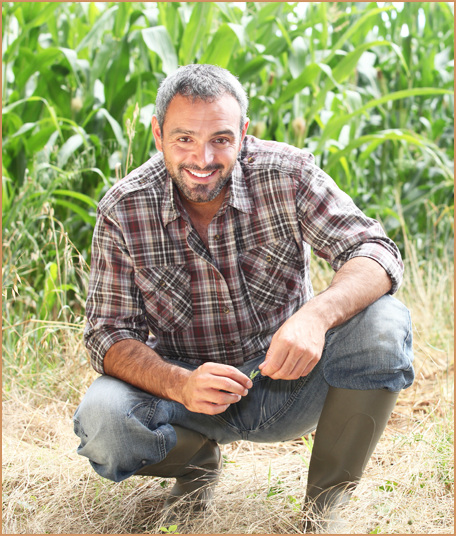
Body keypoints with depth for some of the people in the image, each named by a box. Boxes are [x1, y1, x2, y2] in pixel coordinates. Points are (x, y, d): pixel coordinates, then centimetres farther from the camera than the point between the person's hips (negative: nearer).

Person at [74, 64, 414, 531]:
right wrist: (180, 385, -33)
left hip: (285, 380, 0)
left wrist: (317, 314, -41)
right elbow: (109, 334, -11)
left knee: (383, 325, -27)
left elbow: (376, 253, -19)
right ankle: (197, 462, 6)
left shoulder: (286, 174, -14)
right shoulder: (123, 210, -13)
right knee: (101, 419, -30)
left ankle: (326, 502, -7)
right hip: (184, 383, 0)